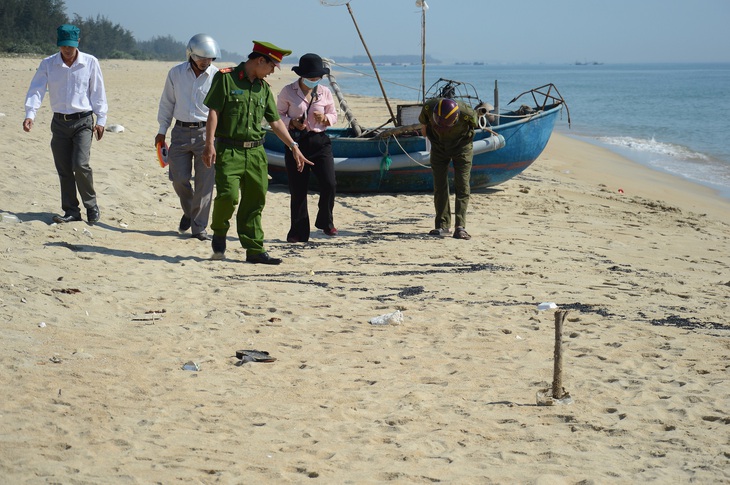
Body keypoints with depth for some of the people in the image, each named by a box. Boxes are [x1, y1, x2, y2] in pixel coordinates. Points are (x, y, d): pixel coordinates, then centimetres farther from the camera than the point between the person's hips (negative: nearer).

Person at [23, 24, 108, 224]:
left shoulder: (90, 62, -2)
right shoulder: (48, 64, 1)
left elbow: (98, 93, 2)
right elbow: (36, 90, -5)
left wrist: (100, 119, -1)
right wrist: (30, 114, -19)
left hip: (83, 121, -3)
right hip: (59, 122, 3)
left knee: (80, 165, -16)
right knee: (64, 170, 3)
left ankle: (91, 206, 3)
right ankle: (71, 211, 14)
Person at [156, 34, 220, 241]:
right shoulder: (176, 73, 3)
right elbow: (167, 103, 12)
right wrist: (162, 131, 13)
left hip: (206, 131, -2)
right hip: (181, 132, 2)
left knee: (204, 183, -3)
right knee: (179, 179, 0)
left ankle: (199, 227, 6)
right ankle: (189, 212, 29)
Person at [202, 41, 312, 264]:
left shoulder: (263, 88, 15)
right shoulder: (225, 78, -4)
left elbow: (275, 121, 19)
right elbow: (213, 112, -8)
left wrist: (294, 146, 14)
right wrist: (209, 144, -16)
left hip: (256, 152, 6)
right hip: (229, 151, -6)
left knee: (255, 201, 5)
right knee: (228, 195, -17)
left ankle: (255, 250, 12)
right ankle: (219, 233, 11)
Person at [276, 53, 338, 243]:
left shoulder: (324, 92, 5)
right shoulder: (288, 91, -1)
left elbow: (334, 116, 14)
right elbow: (278, 115, 5)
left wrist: (325, 118, -9)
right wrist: (292, 123, -14)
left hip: (320, 142, 2)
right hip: (296, 142, -1)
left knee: (329, 184, -12)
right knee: (298, 190, 1)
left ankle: (325, 222, 13)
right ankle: (298, 232, 12)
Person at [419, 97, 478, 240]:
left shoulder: (467, 114, -34)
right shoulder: (429, 107, -28)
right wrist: (424, 127, 20)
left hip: (462, 147, -2)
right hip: (439, 146, 2)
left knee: (462, 187, -11)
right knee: (439, 186, -1)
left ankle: (460, 227, -15)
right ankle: (443, 225, 6)